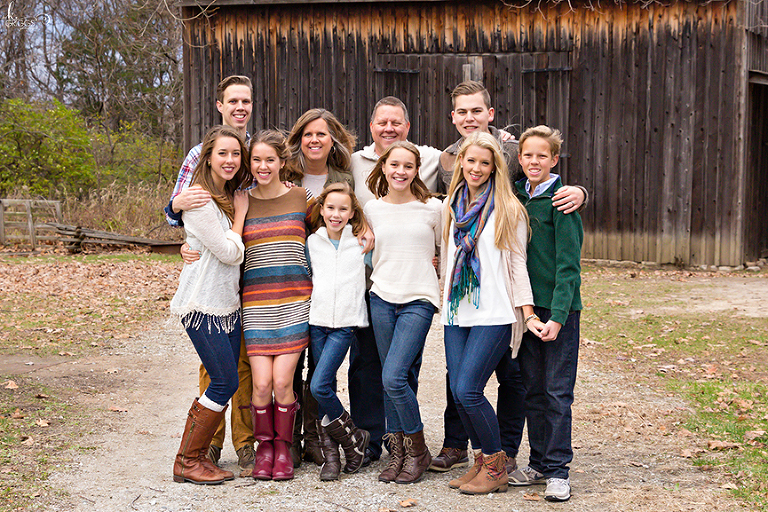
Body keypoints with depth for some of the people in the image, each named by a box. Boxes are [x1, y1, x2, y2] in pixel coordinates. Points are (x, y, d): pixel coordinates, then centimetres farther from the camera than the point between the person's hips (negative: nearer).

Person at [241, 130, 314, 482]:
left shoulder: (302, 198, 5)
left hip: (295, 300, -1)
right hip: (256, 303, 1)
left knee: (283, 381, -7)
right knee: (262, 382, -7)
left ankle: (283, 448, 14)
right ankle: (264, 447, 15)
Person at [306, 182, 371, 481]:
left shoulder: (362, 244, 2)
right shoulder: (311, 242, 8)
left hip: (346, 323, -3)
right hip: (317, 320, 3)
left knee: (319, 386, -14)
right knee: (324, 388, 2)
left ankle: (354, 439, 5)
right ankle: (330, 455, 9)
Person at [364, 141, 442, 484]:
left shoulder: (433, 208, -1)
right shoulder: (372, 209, 6)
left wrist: (448, 288, 11)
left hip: (419, 301, -3)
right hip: (382, 299, 4)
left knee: (393, 378, -14)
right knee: (389, 381, 5)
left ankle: (417, 452, 4)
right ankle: (397, 453, 17)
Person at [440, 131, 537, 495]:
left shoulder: (509, 209, -1)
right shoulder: (450, 206, 13)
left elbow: (517, 262, 0)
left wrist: (528, 310, -6)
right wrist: (444, 297, 23)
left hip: (494, 314, -5)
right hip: (456, 314, 5)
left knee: (468, 390, -13)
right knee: (458, 393, 0)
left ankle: (496, 467, 4)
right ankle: (481, 460, 18)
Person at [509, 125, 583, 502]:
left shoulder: (561, 201, -9)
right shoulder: (518, 197, 9)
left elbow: (568, 264, -13)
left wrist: (558, 315, -18)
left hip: (560, 307, -6)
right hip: (527, 306, 6)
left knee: (558, 391, -2)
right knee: (532, 390, 11)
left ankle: (558, 471, 5)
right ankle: (538, 463, 21)